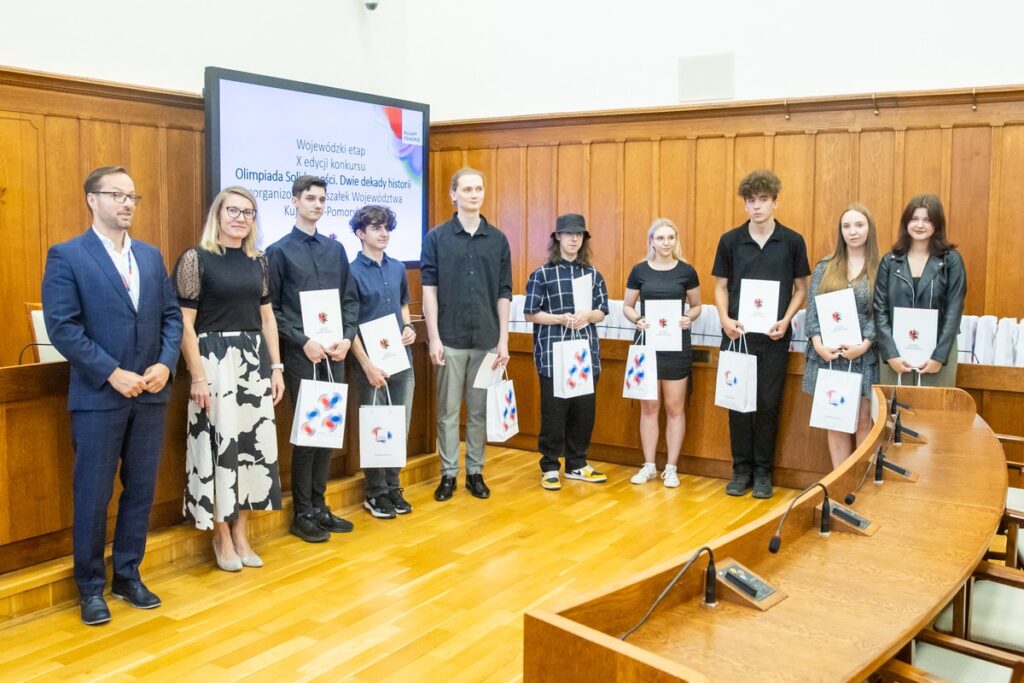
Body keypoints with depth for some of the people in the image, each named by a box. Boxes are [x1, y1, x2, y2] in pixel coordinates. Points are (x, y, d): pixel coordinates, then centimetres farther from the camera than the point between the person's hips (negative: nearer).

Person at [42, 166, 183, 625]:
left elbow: (172, 316, 10)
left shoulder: (152, 256, 12)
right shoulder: (66, 256, -4)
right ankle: (91, 588, 20)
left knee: (141, 491, 11)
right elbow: (62, 327, -12)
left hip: (150, 395, 5)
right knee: (93, 497, 5)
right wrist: (113, 374, -17)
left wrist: (166, 364, -7)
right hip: (97, 397, -5)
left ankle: (128, 577, 26)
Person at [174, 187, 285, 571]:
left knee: (253, 442, 7)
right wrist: (197, 376, -15)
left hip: (255, 360, 6)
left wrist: (276, 367, 8)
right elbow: (184, 324, -10)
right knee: (220, 444, -1)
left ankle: (241, 532, 21)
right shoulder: (196, 259, -6)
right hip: (215, 360, -5)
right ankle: (221, 536, 15)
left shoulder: (258, 261, 11)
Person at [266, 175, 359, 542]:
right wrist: (303, 342, -13)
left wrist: (346, 338, -4)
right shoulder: (279, 251, 0)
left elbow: (351, 300, 12)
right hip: (300, 353, -4)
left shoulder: (336, 249, 13)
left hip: (334, 353, 5)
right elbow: (271, 309, -4)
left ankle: (319, 506, 20)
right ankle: (302, 514, 11)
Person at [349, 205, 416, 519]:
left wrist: (409, 327, 2)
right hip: (372, 361, -5)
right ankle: (375, 493, 17)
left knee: (400, 427, 11)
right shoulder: (352, 272, -8)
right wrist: (367, 365, -16)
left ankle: (393, 487, 24)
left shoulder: (398, 268, 8)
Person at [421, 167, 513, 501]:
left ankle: (475, 471, 20)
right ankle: (448, 473, 16)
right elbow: (429, 289, -2)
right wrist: (434, 338, -8)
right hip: (450, 339, -2)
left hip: (486, 339, 2)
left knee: (480, 410, 9)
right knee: (448, 409, 6)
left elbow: (504, 293, 7)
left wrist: (504, 340, 2)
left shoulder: (498, 239, 7)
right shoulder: (436, 237, 1)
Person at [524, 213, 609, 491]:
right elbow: (530, 313, -3)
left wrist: (587, 316, -12)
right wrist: (561, 318, -16)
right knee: (554, 411, 0)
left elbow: (602, 311, 10)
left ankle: (576, 464, 23)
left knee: (584, 410, 8)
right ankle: (549, 467, 13)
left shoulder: (593, 274, 10)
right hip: (553, 354, -4)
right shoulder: (542, 274, -1)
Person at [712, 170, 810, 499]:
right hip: (737, 334, 1)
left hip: (773, 337, -1)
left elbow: (801, 288, 5)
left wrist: (785, 320, -10)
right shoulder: (730, 240, 2)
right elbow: (721, 286, 7)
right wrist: (725, 318, -10)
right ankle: (741, 469, 18)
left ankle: (763, 471, 18)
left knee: (768, 404, 5)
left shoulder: (792, 241, 0)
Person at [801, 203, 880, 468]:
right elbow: (812, 308, 3)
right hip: (828, 354, 2)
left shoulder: (880, 268, 1)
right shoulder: (825, 266, 7)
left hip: (864, 357, -2)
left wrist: (864, 344, -17)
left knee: (863, 420, 4)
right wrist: (818, 343, -11)